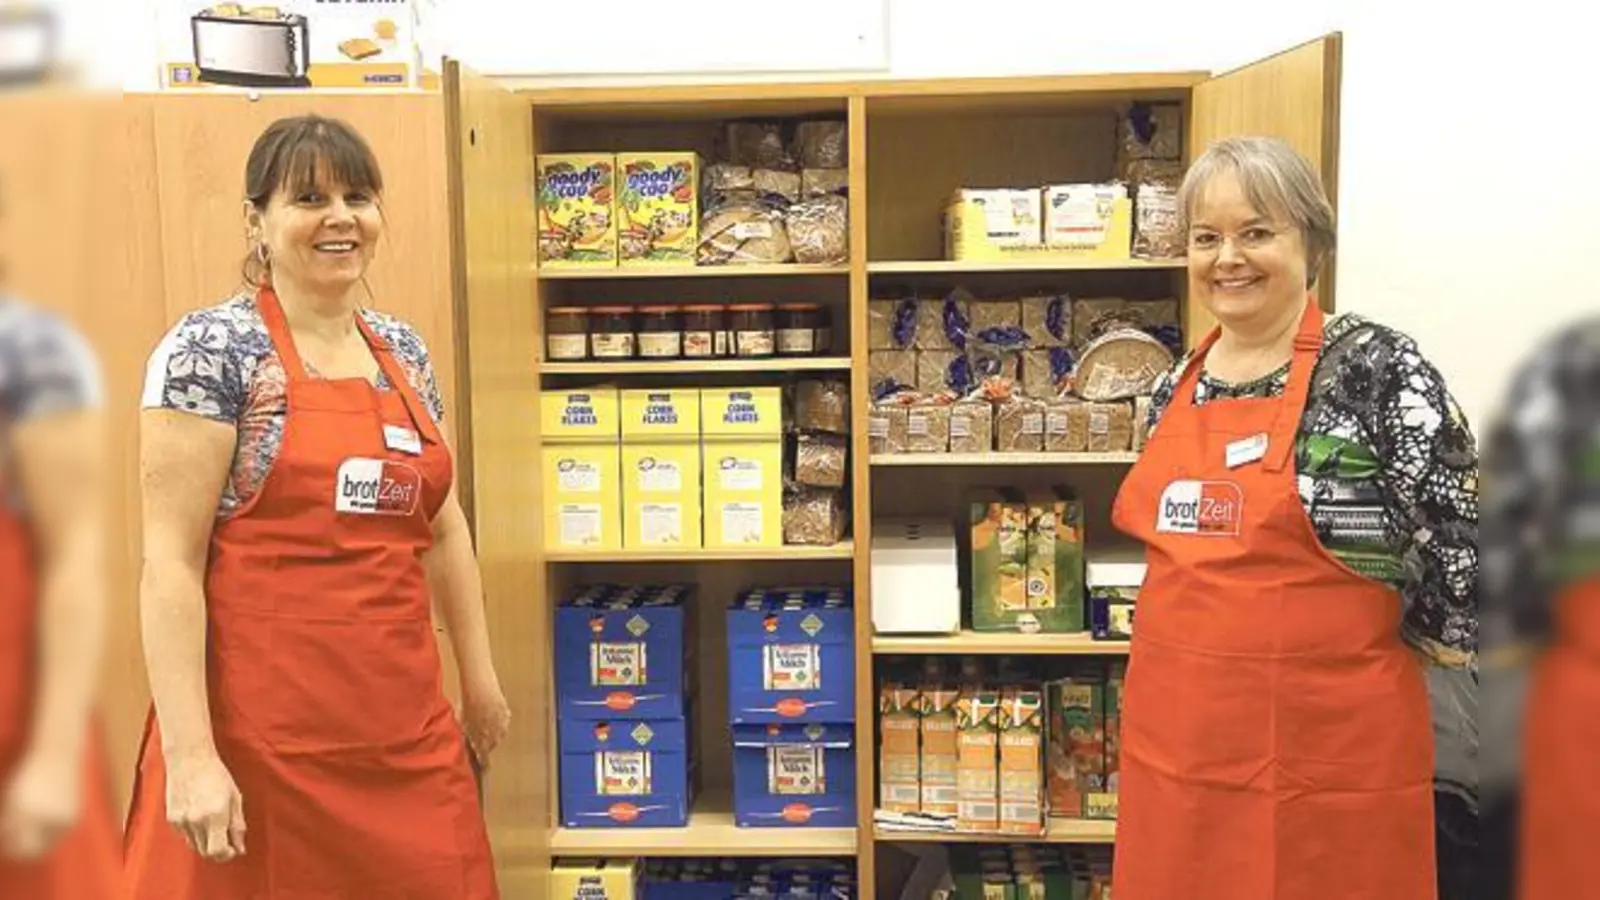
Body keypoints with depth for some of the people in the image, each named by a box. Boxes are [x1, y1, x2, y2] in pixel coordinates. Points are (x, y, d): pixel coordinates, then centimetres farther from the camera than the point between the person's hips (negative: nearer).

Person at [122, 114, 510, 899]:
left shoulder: (404, 349, 9)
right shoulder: (210, 348, -9)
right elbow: (170, 561, -13)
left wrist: (479, 677, 17)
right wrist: (190, 754, -17)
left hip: (408, 729, 6)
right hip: (261, 735, -5)